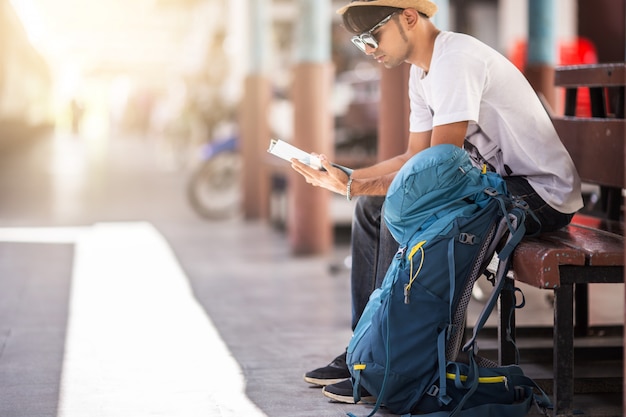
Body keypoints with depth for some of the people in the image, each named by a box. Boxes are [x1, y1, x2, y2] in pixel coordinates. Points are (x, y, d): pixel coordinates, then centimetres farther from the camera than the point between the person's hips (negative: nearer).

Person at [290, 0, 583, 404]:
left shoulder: (457, 60, -21)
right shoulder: (422, 70, 10)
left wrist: (354, 187, -22)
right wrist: (349, 177, -2)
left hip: (540, 192, -10)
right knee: (372, 208, 7)